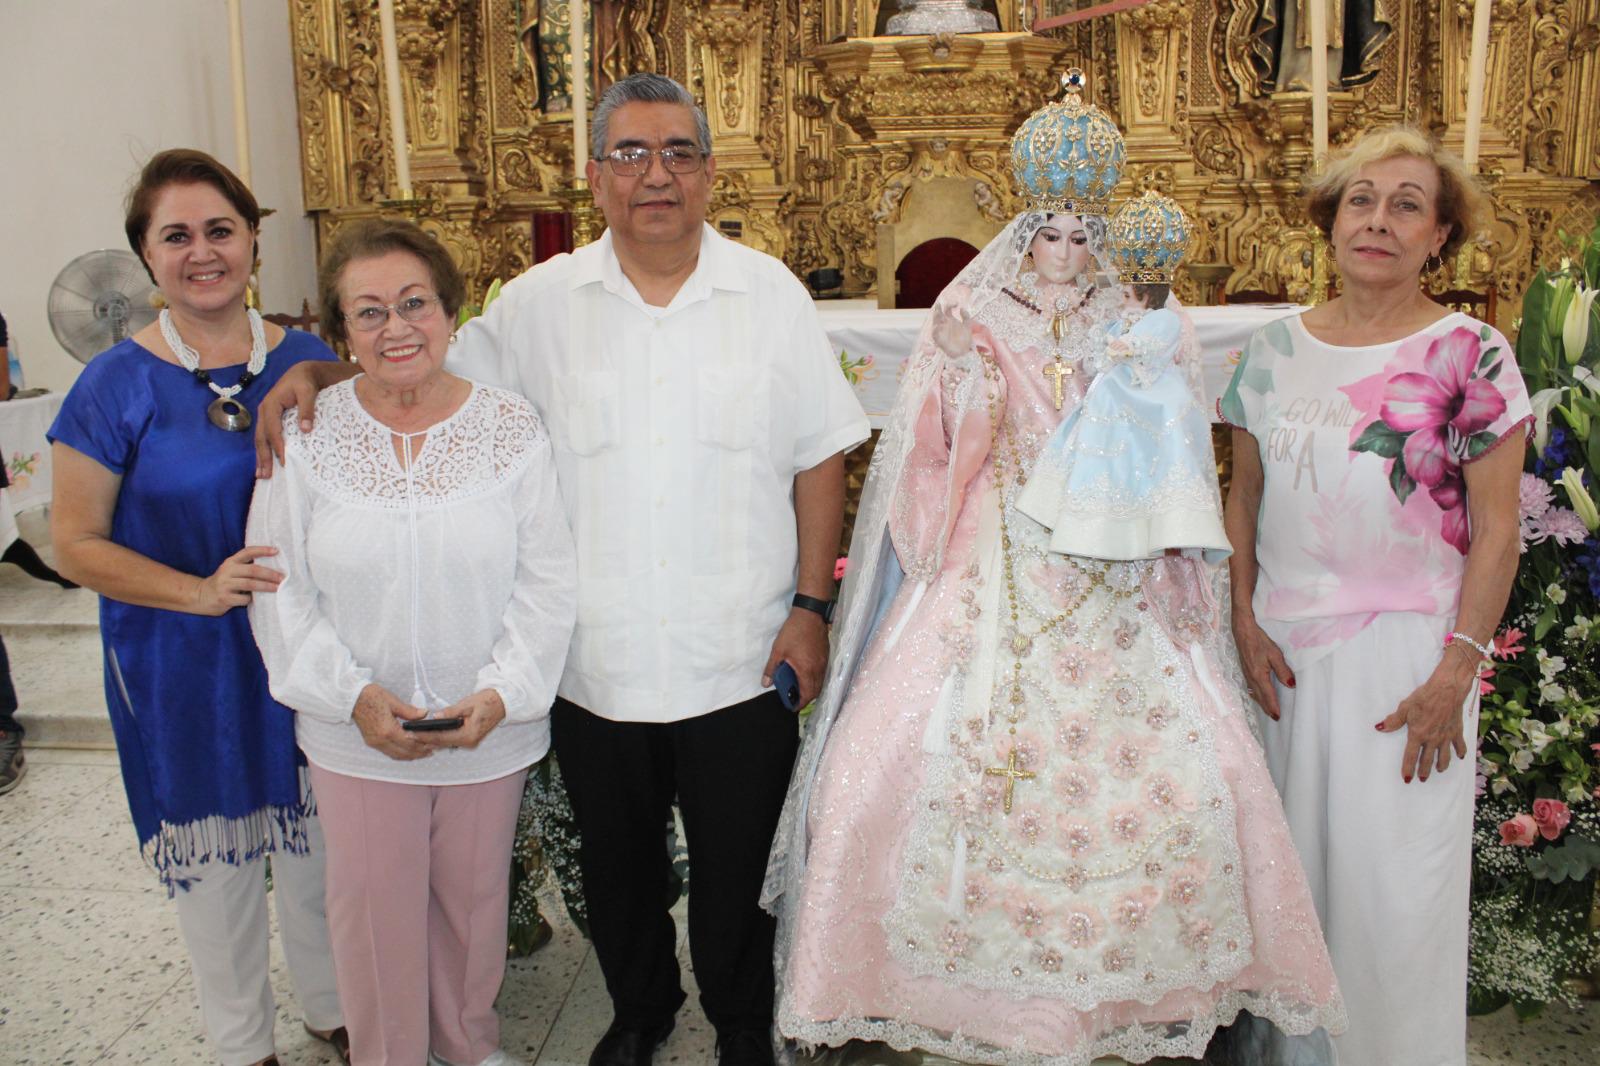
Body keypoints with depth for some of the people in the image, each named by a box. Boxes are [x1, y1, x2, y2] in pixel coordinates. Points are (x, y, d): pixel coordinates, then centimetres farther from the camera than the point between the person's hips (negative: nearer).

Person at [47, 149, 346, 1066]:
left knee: (317, 843, 16)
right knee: (213, 855, 14)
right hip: (183, 670, -2)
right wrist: (201, 593, -20)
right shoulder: (116, 385, -10)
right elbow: (78, 542, -8)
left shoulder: (310, 362, -2)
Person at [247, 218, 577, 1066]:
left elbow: (549, 581, -7)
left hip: (490, 730, 1)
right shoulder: (306, 436, -7)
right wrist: (353, 695, -15)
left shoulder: (511, 428, -8)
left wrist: (501, 692, -17)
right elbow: (279, 591, -4)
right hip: (358, 735, 0)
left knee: (474, 895, 19)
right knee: (375, 908, 13)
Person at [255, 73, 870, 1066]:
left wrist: (811, 603, -4)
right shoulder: (540, 303, 0)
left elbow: (819, 458, 0)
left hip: (742, 661, -1)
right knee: (617, 868, 20)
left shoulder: (772, 294, -2)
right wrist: (316, 369, -4)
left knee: (738, 872, 14)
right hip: (596, 662, 2)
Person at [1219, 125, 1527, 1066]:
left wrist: (1455, 672, -12)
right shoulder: (1278, 348, 6)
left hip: (1405, 646, -3)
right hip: (1287, 645, 4)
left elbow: (1496, 528, -6)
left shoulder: (1470, 354, -5)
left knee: (1395, 883, 2)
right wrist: (1246, 624, -1)